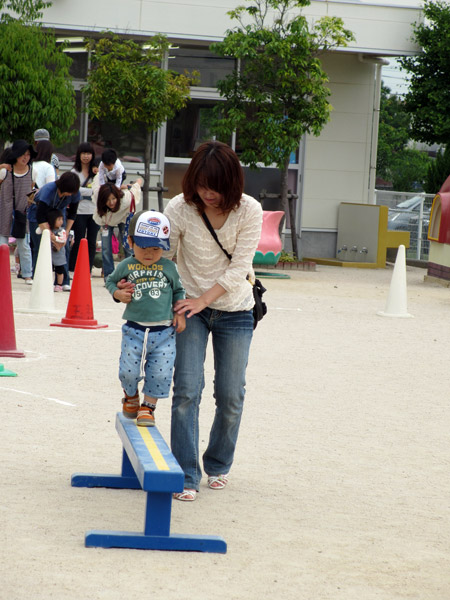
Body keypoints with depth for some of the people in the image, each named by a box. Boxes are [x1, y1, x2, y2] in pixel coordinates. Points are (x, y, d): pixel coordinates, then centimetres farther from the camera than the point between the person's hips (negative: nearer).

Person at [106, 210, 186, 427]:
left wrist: (180, 313, 3)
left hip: (163, 332, 0)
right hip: (134, 330, 0)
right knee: (129, 371, 1)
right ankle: (131, 396, 32)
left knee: (160, 374, -1)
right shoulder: (125, 267, 0)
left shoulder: (169, 268, 1)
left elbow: (178, 291, 14)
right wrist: (118, 294, -2)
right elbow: (110, 281, 17)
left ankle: (148, 407, 17)